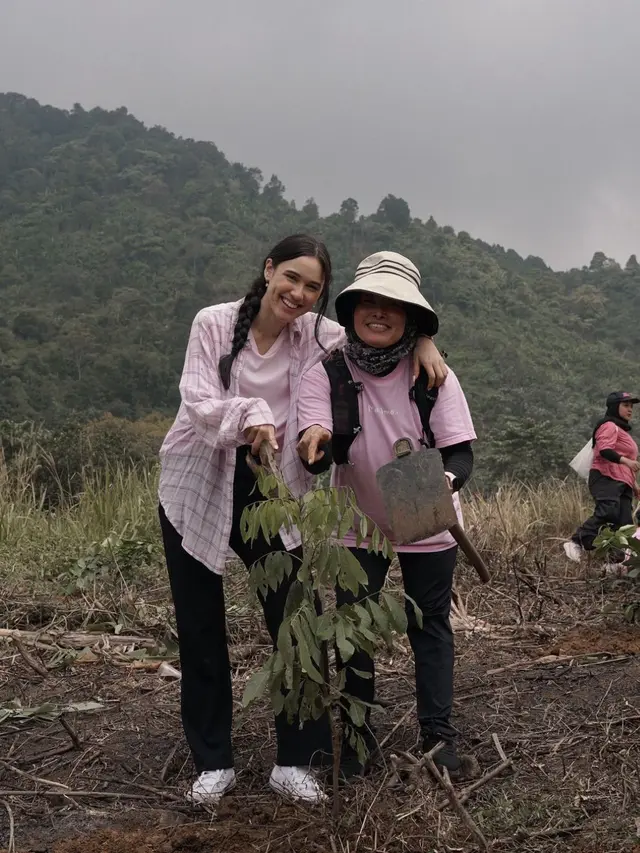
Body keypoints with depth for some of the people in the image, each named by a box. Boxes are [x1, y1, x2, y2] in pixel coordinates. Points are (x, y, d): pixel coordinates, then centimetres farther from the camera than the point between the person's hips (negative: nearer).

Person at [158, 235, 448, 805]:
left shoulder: (316, 335, -3)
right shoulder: (214, 323, -9)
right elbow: (197, 402, -18)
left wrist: (423, 342, -15)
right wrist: (249, 414, -37)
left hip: (268, 491, 1)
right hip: (197, 491, -1)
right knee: (200, 629, 7)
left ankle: (294, 762, 13)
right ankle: (213, 761, 22)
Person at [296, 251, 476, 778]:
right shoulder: (327, 374, -17)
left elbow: (461, 452, -19)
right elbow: (318, 449, -27)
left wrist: (443, 482, -42)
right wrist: (316, 442, -51)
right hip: (357, 525, 1)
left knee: (430, 624, 9)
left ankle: (439, 733, 22)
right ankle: (358, 735, 21)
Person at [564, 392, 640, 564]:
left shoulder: (622, 430, 33)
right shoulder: (610, 426, 0)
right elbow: (604, 450, -19)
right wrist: (626, 461, -30)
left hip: (622, 483, 10)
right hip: (606, 478, -10)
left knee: (624, 523, -3)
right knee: (607, 512, -30)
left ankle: (619, 560, -9)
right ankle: (576, 543, -30)